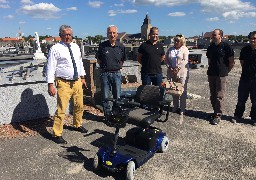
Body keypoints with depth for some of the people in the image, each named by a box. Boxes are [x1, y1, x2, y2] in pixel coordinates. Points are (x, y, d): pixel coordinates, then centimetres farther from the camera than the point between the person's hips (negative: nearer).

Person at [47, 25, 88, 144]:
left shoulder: (76, 47, 12)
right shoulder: (55, 49, -7)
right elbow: (51, 67, -10)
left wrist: (83, 78, 17)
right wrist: (50, 85, -16)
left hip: (77, 82, 6)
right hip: (64, 83, -6)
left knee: (79, 106, 17)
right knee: (61, 109, -5)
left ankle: (77, 125, 40)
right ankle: (57, 134, 9)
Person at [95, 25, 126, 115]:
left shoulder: (121, 46, 3)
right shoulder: (102, 45, -1)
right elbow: (98, 60, 9)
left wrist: (117, 67, 7)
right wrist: (104, 66, 4)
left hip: (116, 73, 1)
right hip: (105, 73, -1)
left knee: (117, 97, 8)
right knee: (106, 97, 5)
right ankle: (107, 115, 18)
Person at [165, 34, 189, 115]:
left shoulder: (185, 49, 2)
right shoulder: (170, 49, 14)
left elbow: (185, 60, -9)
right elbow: (166, 60, 10)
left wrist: (177, 68, -18)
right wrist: (170, 68, -5)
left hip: (182, 73, -4)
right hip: (172, 73, 4)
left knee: (182, 91, -3)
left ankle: (182, 109, 6)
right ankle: (175, 107, 20)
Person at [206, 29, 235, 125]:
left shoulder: (226, 46, -7)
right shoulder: (210, 47, 10)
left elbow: (231, 62, -4)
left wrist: (225, 71, 3)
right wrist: (211, 69, 14)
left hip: (221, 75, -6)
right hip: (211, 74, 6)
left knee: (219, 96, -4)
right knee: (212, 95, 12)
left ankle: (218, 116, 4)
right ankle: (216, 112, 26)